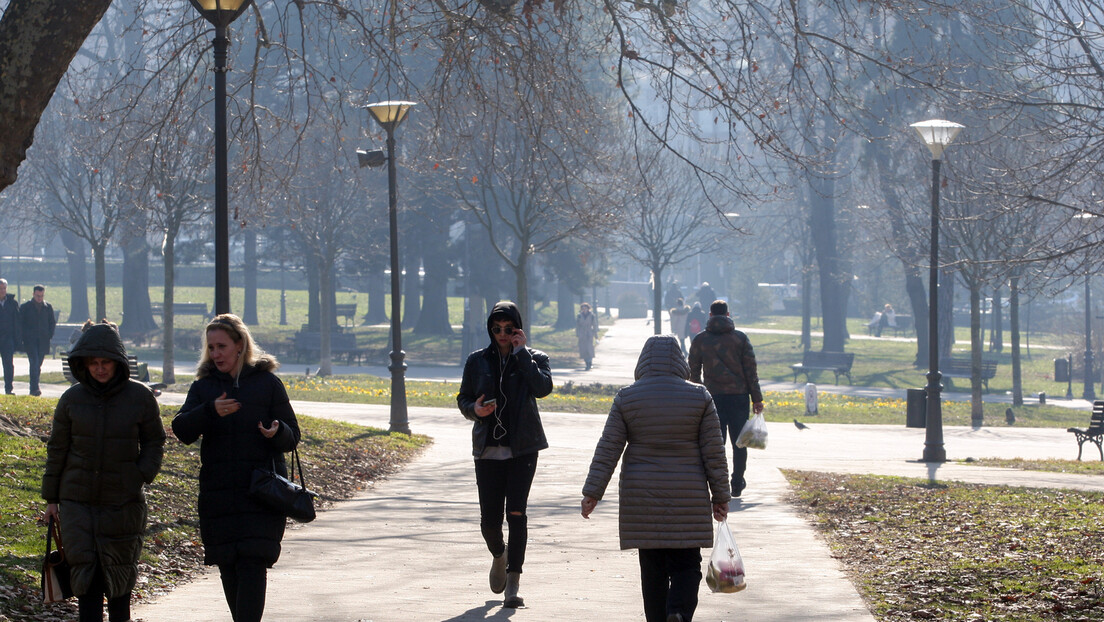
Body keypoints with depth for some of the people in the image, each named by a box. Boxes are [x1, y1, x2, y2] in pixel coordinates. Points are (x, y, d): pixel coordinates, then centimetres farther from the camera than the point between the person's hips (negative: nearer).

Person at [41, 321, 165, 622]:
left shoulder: (139, 397, -4)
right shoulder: (72, 399, -1)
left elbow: (155, 442, 7)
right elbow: (57, 449, 7)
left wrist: (143, 474, -11)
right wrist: (51, 498, 8)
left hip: (123, 499, 0)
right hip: (78, 499, 0)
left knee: (120, 569, 9)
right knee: (84, 567, -6)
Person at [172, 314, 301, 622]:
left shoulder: (267, 383, 4)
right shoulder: (203, 387, 10)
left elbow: (292, 437, 4)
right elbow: (182, 429, -5)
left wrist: (277, 433, -19)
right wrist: (210, 411, -23)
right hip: (218, 494, 3)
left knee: (252, 564, -13)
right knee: (228, 568, 6)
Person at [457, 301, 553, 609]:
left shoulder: (534, 358, 3)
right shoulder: (478, 360, 8)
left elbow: (543, 387, -16)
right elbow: (463, 398, 14)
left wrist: (521, 352, -13)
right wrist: (474, 409, -8)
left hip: (522, 448, -2)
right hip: (488, 449, 2)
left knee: (516, 511, -14)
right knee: (489, 518, 0)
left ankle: (512, 585, -8)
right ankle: (499, 555, 35)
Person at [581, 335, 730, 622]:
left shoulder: (626, 398, 0)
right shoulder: (699, 397, -1)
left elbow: (608, 450, -2)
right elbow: (714, 452, -1)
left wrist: (592, 492, 1)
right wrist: (720, 496, 7)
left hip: (641, 497, 1)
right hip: (688, 498, -1)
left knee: (652, 568, 9)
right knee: (686, 565, 3)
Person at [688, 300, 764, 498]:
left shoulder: (699, 340, 3)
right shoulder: (740, 338, 1)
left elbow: (694, 372, 5)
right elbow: (751, 370, -1)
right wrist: (756, 398, 2)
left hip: (713, 397, 0)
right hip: (738, 397, 0)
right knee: (739, 442, 10)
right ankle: (737, 485, 14)